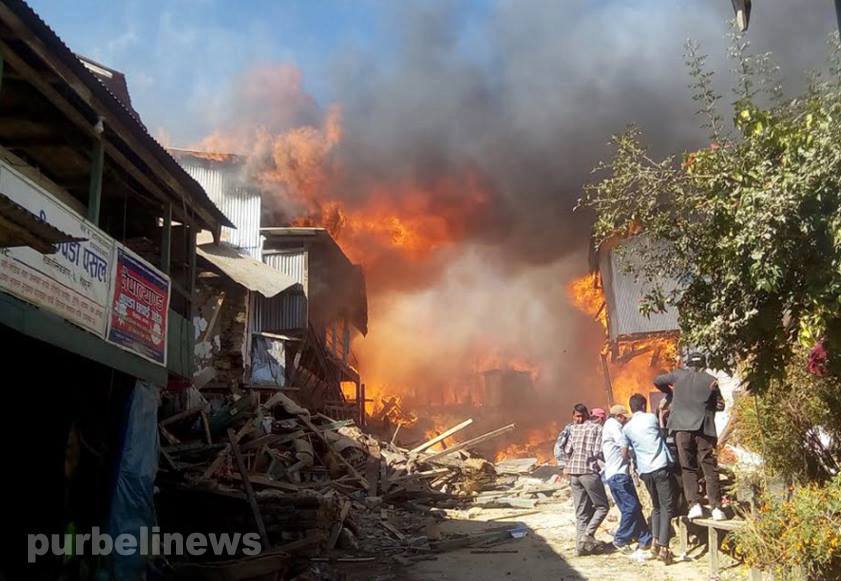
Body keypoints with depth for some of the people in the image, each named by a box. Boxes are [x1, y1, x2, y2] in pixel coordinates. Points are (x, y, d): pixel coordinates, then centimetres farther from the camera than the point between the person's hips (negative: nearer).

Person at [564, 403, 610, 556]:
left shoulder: (573, 428, 12)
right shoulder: (597, 428, 0)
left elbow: (567, 450, 5)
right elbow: (598, 452, -9)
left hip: (573, 472, 5)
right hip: (589, 471, -5)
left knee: (581, 511, 10)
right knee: (602, 507, 6)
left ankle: (581, 544, 7)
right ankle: (588, 534, -9)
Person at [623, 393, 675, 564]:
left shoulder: (626, 428, 10)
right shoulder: (651, 417, 2)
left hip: (644, 471, 4)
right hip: (660, 467, -4)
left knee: (656, 506, 20)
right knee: (666, 507, -3)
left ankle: (655, 541, 9)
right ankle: (663, 548, -11)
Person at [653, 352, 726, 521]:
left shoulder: (679, 375, 8)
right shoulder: (711, 380, 6)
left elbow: (657, 381, 20)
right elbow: (720, 405, 10)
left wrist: (672, 393, 33)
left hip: (682, 427, 0)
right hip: (704, 428, 0)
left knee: (688, 468, 4)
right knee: (710, 469, 4)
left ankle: (694, 505, -6)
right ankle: (716, 508, 2)